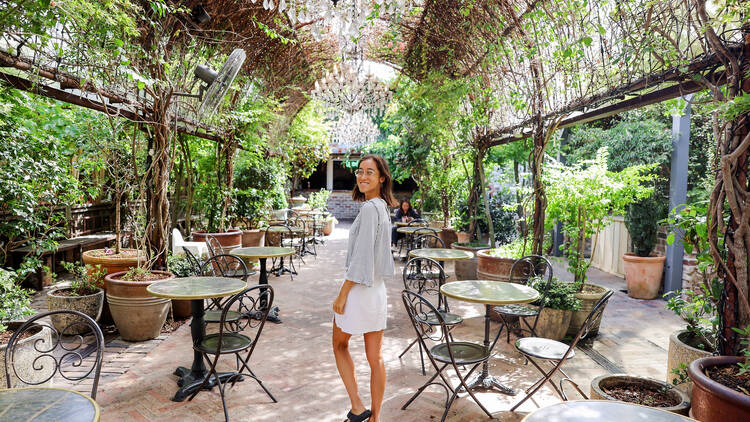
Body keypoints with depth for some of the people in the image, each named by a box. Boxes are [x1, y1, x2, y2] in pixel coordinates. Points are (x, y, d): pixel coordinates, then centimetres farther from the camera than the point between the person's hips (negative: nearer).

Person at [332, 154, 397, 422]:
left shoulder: (370, 208, -17)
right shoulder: (382, 207, 10)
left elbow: (361, 256, -21)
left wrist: (342, 294, -15)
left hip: (359, 288, -8)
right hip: (377, 289, 8)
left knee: (340, 345, 15)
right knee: (375, 358, 13)